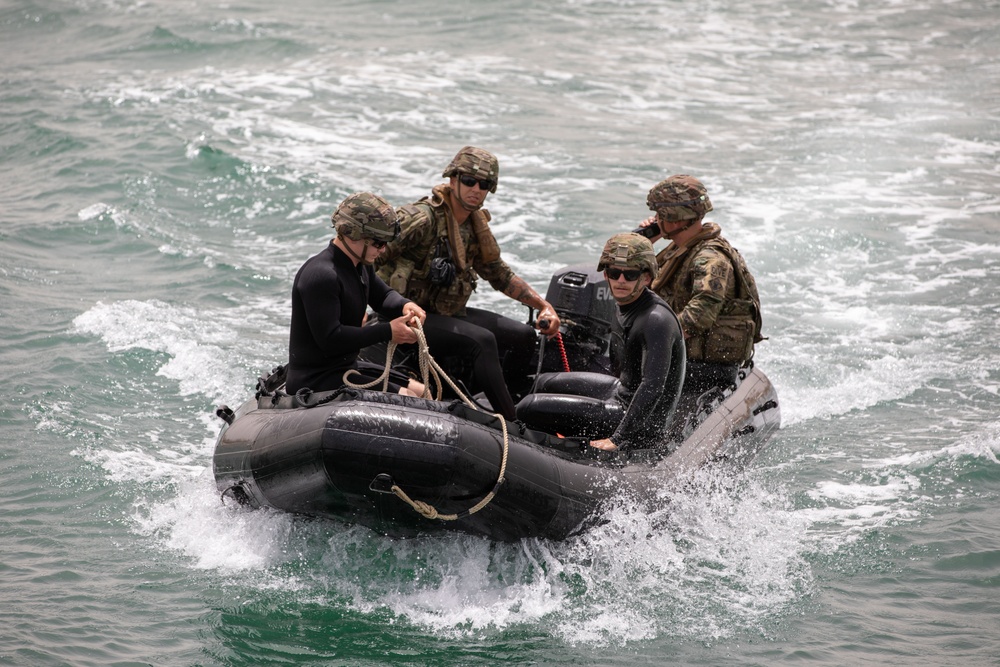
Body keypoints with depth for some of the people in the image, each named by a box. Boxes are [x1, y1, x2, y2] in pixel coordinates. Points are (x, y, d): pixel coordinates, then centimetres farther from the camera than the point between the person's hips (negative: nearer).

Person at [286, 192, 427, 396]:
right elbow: (330, 339, -28)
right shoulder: (321, 276, -23)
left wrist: (404, 305, 1)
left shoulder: (361, 266, 9)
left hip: (347, 369, 11)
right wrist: (387, 332, -24)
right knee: (407, 401, -21)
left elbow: (382, 295, 27)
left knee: (423, 393, 7)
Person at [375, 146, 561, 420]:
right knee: (482, 340, -29)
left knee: (523, 335, 2)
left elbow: (500, 274, 20)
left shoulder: (476, 226, 7)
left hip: (448, 313, 9)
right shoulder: (422, 219, -20)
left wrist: (543, 305, 11)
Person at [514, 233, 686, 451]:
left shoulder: (657, 320, -25)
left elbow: (653, 387, -31)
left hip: (642, 424, -10)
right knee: (545, 383, 28)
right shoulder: (622, 304, 4)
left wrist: (617, 439, -33)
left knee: (529, 407, -15)